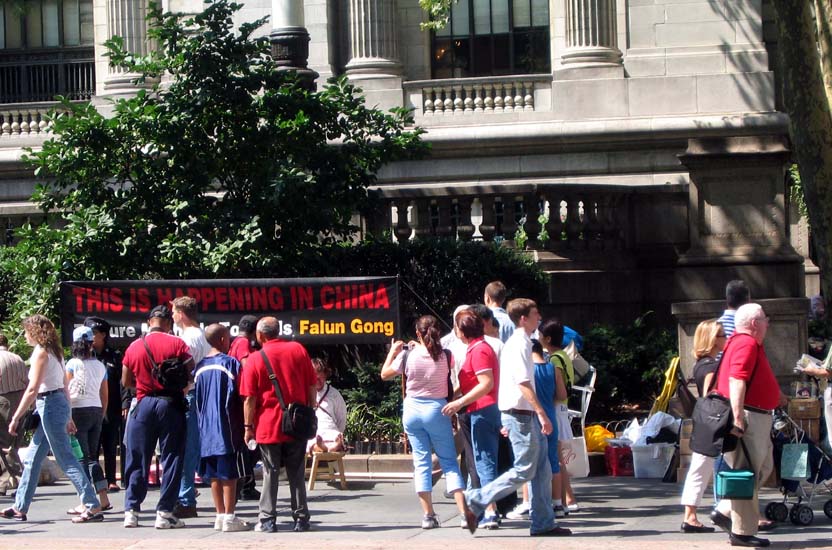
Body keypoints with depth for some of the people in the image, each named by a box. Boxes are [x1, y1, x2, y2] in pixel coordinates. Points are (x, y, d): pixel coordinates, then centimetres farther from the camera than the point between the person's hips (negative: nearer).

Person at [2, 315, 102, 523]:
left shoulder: (40, 352, -12)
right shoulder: (55, 352, 15)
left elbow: (32, 389, -17)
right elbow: (65, 386, 17)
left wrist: (16, 418, -14)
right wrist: (68, 417, 21)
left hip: (49, 404, -10)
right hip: (59, 402, 10)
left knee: (66, 459, -9)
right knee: (32, 459, 15)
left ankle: (93, 507, -11)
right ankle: (20, 508, 20)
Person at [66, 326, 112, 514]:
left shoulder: (72, 364, -5)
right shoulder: (100, 366, 9)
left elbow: (66, 392, -6)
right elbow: (105, 395, 12)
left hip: (78, 411, -5)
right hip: (96, 411, 5)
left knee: (82, 457, -3)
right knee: (92, 456, 14)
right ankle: (103, 499, 10)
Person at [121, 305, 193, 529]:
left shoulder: (134, 347, 5)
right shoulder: (176, 344, -6)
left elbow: (126, 381, 12)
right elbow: (192, 372, -9)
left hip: (144, 404, 3)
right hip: (170, 404, -3)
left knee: (138, 460, 9)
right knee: (171, 459, 3)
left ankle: (131, 511, 8)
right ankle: (164, 512, -1)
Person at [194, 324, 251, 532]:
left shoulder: (200, 367, 9)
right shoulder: (231, 363, -9)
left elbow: (197, 399, 14)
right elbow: (240, 395, -10)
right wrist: (246, 424, -2)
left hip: (206, 427, 6)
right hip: (227, 427, -6)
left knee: (214, 475, 11)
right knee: (229, 473, -3)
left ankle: (220, 515, 15)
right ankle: (229, 517, -2)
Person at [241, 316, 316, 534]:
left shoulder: (254, 359, -6)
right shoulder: (298, 350, 2)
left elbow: (249, 398, -7)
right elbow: (312, 387, 5)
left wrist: (248, 427, 0)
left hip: (268, 426, -2)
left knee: (270, 474, 4)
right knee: (297, 474, 9)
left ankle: (268, 520, 2)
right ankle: (301, 518, 9)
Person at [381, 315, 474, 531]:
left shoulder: (407, 356, -7)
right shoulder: (446, 356, -8)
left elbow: (385, 374, 6)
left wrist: (393, 351, 19)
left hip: (412, 410, 1)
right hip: (437, 410, -1)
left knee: (421, 461, 7)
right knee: (449, 461, 4)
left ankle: (428, 515, 3)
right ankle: (464, 511, -10)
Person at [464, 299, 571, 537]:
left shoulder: (518, 342, 17)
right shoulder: (520, 344, -14)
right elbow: (523, 383, -22)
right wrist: (542, 413, -25)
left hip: (525, 415, 10)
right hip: (520, 414, -10)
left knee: (542, 470, 8)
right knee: (524, 470, -7)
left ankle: (543, 523, 10)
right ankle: (476, 501, -2)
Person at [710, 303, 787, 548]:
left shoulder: (749, 344, 19)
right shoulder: (746, 344, -15)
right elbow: (736, 381, -26)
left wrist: (775, 395, 46)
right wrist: (738, 418, -33)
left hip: (758, 417, 11)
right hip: (748, 416, -11)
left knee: (764, 467, 16)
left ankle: (724, 512, 16)